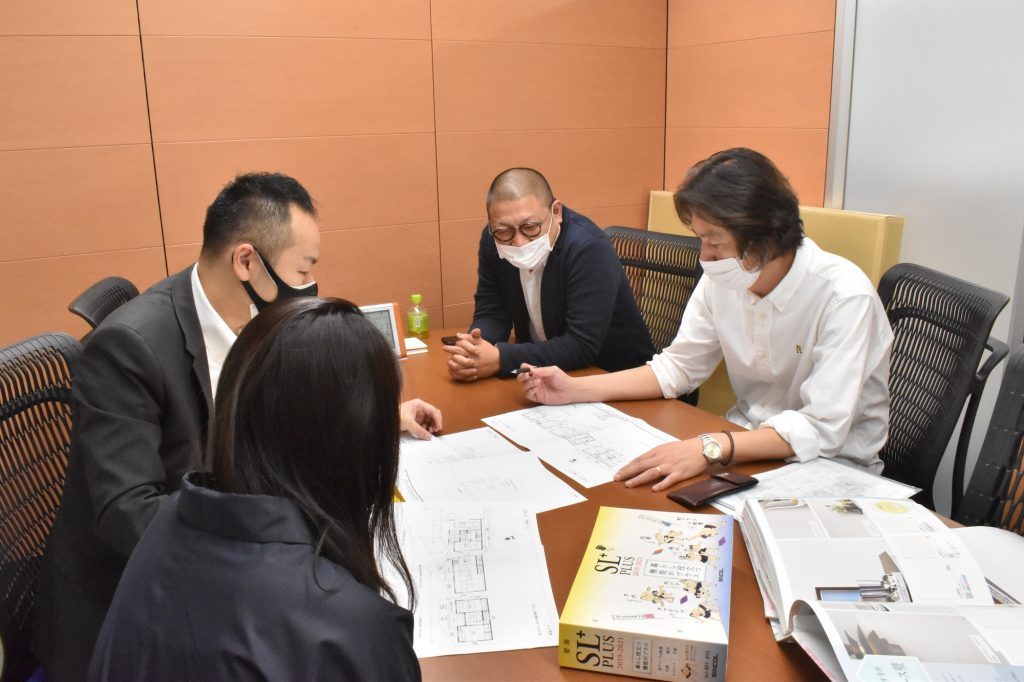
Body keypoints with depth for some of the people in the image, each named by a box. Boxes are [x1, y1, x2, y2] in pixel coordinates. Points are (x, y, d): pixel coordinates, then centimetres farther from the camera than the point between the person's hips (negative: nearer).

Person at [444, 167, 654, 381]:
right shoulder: (492, 241, -7)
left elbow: (582, 346, -27)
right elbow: (491, 313, -1)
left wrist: (501, 359, -31)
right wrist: (473, 349, -21)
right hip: (544, 371, 5)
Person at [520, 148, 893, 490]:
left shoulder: (844, 297, -25)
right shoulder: (722, 279, -7)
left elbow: (821, 430, -29)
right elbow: (677, 367, 3)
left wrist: (710, 448, -41)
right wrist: (576, 389, -7)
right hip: (751, 440, 5)